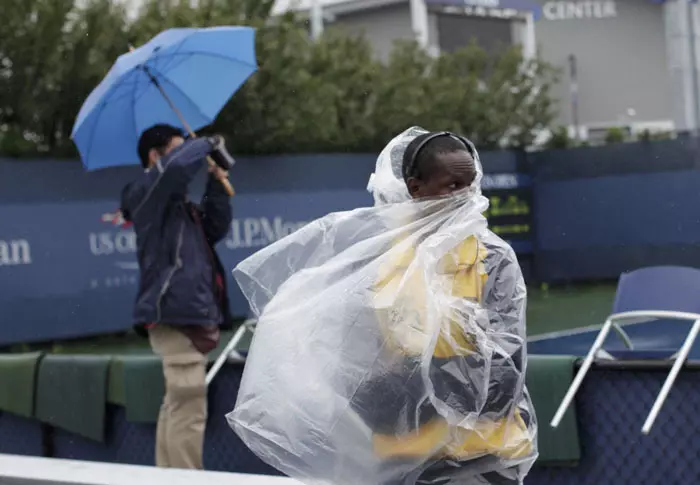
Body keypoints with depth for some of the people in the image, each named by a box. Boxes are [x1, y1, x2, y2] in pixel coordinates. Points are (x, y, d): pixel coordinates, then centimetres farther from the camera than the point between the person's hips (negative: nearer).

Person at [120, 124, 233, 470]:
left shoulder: (178, 203, 23)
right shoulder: (147, 191, -5)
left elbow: (216, 229, 21)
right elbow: (180, 165, -23)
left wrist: (216, 184, 12)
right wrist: (209, 144, -6)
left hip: (188, 315, 10)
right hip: (175, 316, -10)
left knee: (176, 407, 12)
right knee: (188, 410, -12)